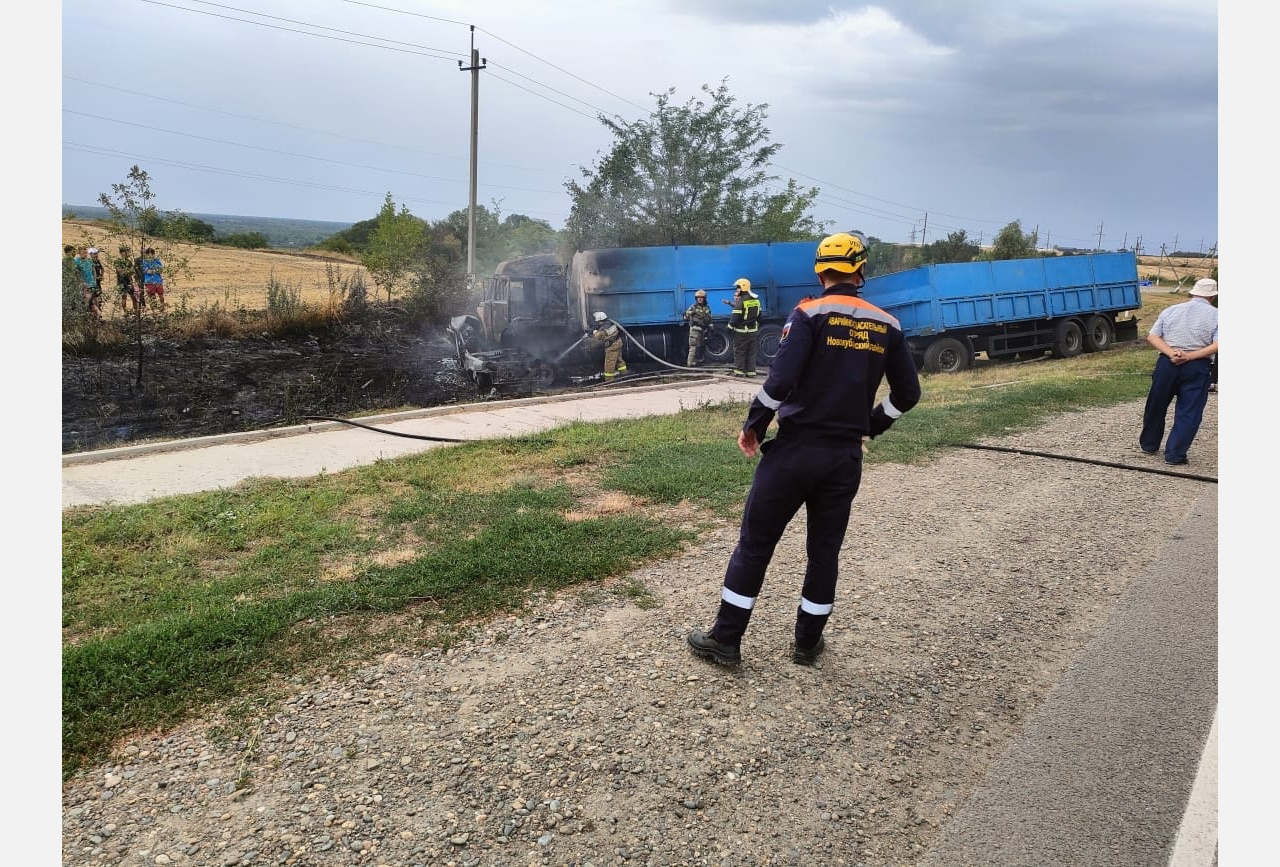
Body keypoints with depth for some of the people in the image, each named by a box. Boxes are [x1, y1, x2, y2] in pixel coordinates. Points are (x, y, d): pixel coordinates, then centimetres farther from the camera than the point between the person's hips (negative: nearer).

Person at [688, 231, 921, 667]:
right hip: (847, 456, 4)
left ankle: (725, 639, 13)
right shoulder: (886, 325, 5)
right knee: (825, 549, 15)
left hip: (796, 448, -4)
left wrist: (753, 425, -6)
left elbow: (781, 379, -19)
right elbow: (908, 392, 9)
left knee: (754, 543, 6)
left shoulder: (810, 314, -9)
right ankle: (807, 643, 26)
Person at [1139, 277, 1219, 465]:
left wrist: (1171, 353, -12)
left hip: (1167, 363, 3)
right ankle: (1175, 454, 0)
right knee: (1188, 413, 4)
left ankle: (1149, 444, 31)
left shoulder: (1171, 310, 9)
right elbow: (1217, 346, -13)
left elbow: (1152, 337, -1)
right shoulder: (1215, 315, 1)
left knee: (1156, 407, 17)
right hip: (1197, 367, -2)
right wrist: (1190, 356, -15)